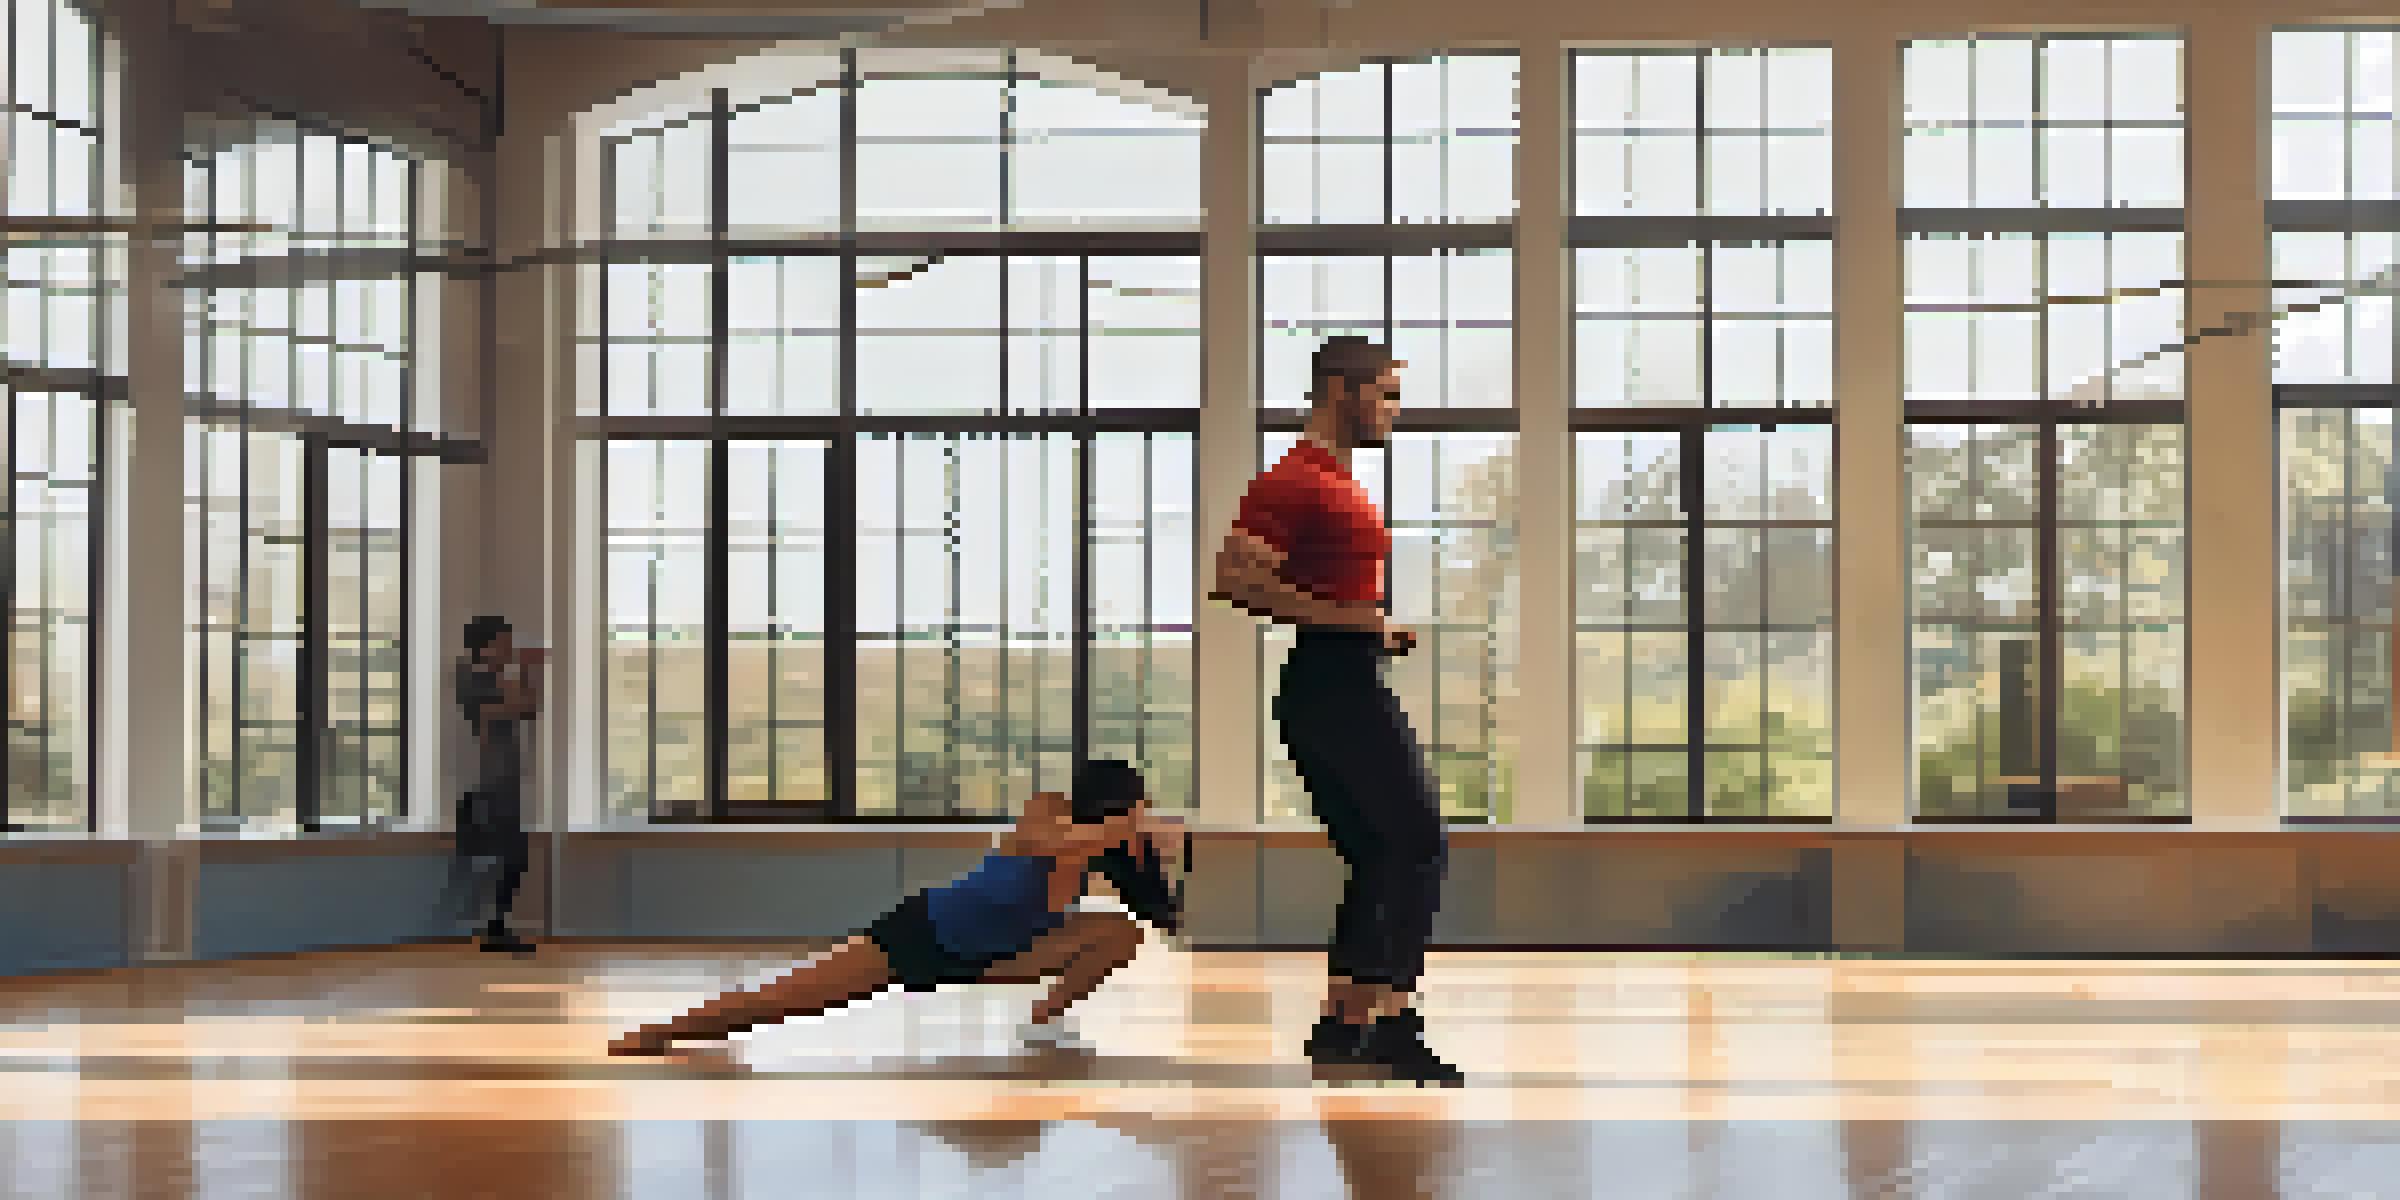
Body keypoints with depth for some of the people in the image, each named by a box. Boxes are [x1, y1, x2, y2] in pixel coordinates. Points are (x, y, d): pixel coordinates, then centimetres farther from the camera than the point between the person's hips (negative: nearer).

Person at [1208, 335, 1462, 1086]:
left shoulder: (1337, 484, 20)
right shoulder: (1291, 483, -13)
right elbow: (1235, 579, -23)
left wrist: (1376, 629, 17)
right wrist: (1346, 619, -22)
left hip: (1353, 690, 11)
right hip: (1332, 689, -11)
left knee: (1377, 862, 10)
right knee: (1418, 848, -11)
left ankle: (1339, 1028, 12)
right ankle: (1391, 1023, -11)